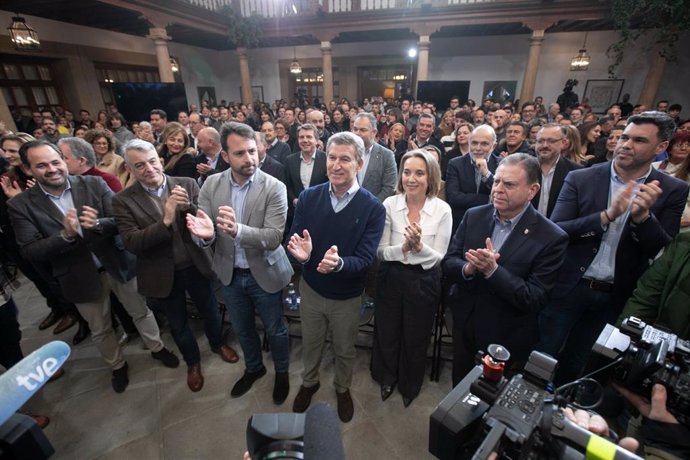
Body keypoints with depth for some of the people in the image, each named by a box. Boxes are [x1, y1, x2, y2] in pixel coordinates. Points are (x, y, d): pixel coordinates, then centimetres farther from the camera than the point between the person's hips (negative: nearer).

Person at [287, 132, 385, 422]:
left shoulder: (373, 208, -18)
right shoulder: (308, 197, -11)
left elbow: (365, 259, -22)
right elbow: (294, 240, -11)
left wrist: (338, 263, -43)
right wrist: (300, 253, -35)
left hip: (347, 297, -1)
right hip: (311, 289, 2)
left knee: (344, 350, 23)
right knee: (310, 344, 25)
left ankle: (343, 389, 54)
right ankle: (309, 382, 57)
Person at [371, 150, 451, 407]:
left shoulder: (443, 210, -14)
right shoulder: (389, 204, -13)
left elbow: (437, 257, -10)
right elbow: (381, 251, -11)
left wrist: (418, 245, -30)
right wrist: (403, 247, -29)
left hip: (424, 282, 0)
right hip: (391, 278, 1)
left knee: (415, 337, 21)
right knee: (386, 333, 21)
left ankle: (410, 385, 52)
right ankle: (386, 378, 53)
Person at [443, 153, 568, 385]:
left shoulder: (551, 238, -18)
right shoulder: (473, 216, -7)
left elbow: (535, 299, -20)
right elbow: (448, 262, -5)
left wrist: (492, 270, -33)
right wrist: (468, 269, -27)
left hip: (507, 341, -3)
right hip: (464, 326, 4)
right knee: (459, 390, 27)